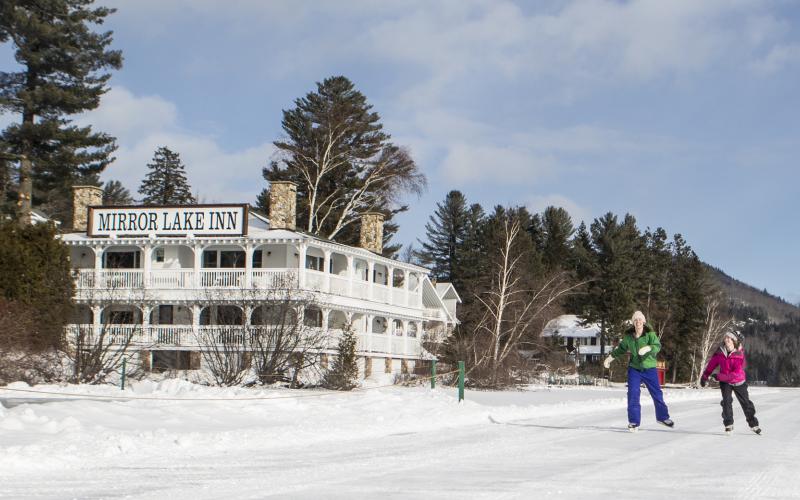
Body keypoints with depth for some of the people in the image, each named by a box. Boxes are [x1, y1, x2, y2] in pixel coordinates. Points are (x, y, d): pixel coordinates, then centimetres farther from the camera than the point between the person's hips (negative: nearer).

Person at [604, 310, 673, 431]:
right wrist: (610, 357, 16)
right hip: (634, 369, 2)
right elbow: (621, 349, 16)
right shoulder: (628, 336, -1)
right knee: (633, 394, -8)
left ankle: (662, 417, 31)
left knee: (657, 393, 9)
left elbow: (657, 346, -27)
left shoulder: (650, 334, -11)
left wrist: (647, 348, -45)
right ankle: (633, 421, 1)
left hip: (650, 369, -2)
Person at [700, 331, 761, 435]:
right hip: (725, 382, 1)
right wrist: (704, 377, 3)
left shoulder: (740, 355, -24)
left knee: (746, 403, 10)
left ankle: (753, 424, 27)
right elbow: (711, 365, 0)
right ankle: (728, 425, -8)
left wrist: (719, 376, -31)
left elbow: (737, 373, -28)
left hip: (739, 382, -1)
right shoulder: (720, 353, -15)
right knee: (726, 401, -18)